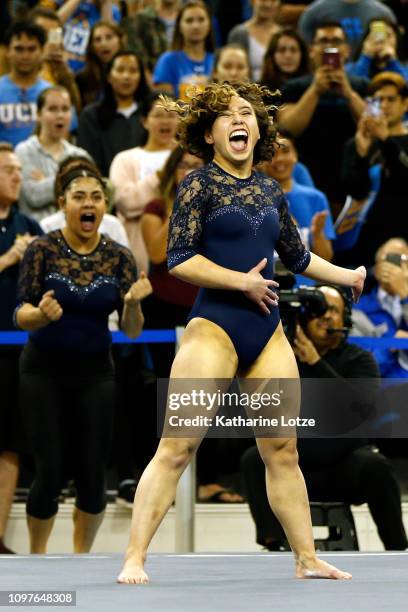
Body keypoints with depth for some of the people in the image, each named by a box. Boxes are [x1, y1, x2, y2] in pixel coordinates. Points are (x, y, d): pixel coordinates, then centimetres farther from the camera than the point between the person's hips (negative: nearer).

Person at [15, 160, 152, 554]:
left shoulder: (119, 257, -3)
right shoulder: (42, 250, -9)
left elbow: (132, 331, -5)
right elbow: (21, 316, -12)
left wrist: (133, 302, -26)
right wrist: (41, 314, -34)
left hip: (95, 373, 2)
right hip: (44, 371, -2)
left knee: (92, 474, -2)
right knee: (51, 471, -9)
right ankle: (36, 556, 12)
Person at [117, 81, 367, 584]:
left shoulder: (269, 192, 14)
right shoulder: (199, 184, -3)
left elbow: (298, 257, 26)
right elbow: (179, 259, -11)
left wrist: (349, 276, 28)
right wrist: (242, 281, -14)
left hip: (267, 333, 6)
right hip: (215, 328, -6)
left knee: (282, 451, 9)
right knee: (177, 448, -10)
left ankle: (307, 559, 16)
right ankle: (134, 558, -9)